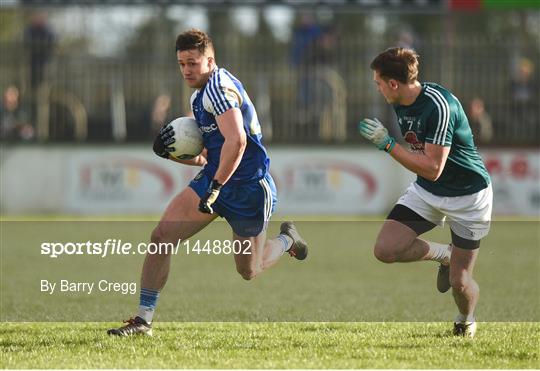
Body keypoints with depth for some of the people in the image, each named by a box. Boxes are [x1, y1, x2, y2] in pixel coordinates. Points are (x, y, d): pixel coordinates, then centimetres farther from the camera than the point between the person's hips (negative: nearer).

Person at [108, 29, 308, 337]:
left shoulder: (218, 87, -21)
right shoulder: (201, 94, 10)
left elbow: (236, 141, -35)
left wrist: (215, 188, -35)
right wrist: (180, 155, 3)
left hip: (249, 188, -8)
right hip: (214, 179, 8)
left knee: (249, 271, 9)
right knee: (161, 236, -10)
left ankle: (287, 240, 41)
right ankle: (144, 319, -7)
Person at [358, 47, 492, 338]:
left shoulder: (439, 106, -29)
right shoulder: (401, 104, -2)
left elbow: (432, 168, -31)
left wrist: (386, 143, -30)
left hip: (467, 196, -7)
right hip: (426, 191, 7)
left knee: (459, 281, -5)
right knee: (385, 249, -15)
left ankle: (466, 320, 32)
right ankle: (444, 255, 13)